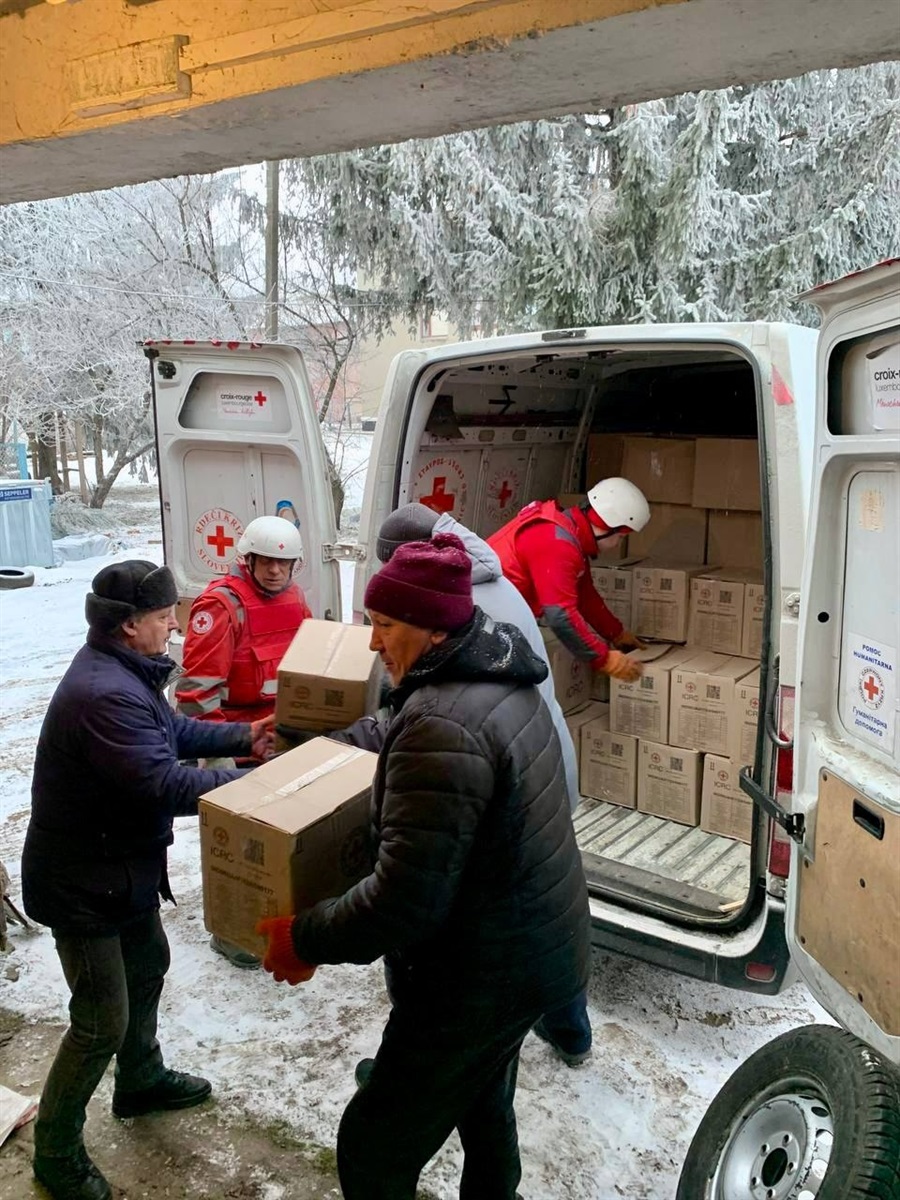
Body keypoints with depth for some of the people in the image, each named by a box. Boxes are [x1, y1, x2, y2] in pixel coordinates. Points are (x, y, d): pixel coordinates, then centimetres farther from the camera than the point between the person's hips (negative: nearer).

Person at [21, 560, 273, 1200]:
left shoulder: (124, 670, 3)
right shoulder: (106, 694, -32)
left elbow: (172, 729, 14)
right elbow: (164, 784, -34)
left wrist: (242, 737, 5)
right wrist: (247, 783, -25)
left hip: (120, 865, 11)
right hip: (83, 882, -11)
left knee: (148, 964, 26)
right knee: (103, 1023, 3)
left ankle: (142, 1079, 50)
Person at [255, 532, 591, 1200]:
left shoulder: (443, 726, -31)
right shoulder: (502, 681, 0)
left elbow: (404, 900, -31)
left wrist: (306, 939, -16)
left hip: (479, 980, -9)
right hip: (536, 947, 10)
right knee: (484, 1105, 31)